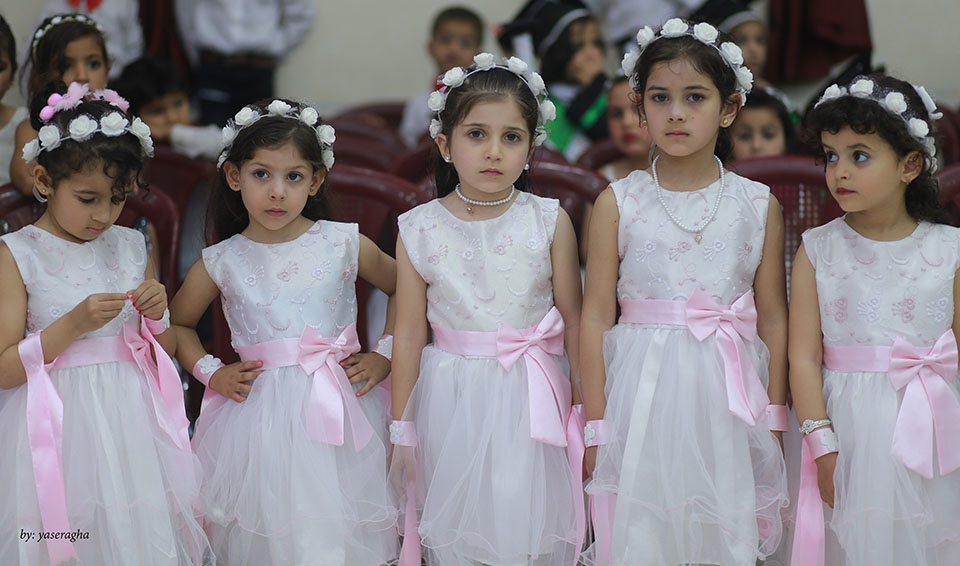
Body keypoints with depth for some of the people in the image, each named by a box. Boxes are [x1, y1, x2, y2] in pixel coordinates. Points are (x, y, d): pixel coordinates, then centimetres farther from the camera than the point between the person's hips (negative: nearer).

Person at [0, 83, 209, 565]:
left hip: (135, 425, 4)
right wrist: (74, 324, -20)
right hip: (61, 430, -4)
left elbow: (168, 351, 17)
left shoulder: (132, 248, 8)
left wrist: (157, 314, -4)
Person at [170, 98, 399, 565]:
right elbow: (177, 323, 17)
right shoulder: (222, 263, 2)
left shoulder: (344, 244, 0)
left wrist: (385, 355, 4)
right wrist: (210, 373, 4)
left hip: (339, 408, 0)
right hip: (261, 417, 0)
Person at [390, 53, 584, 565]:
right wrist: (402, 428, 6)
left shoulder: (549, 223, -3)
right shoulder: (419, 230, -2)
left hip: (529, 403, -1)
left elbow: (573, 320, 2)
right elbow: (409, 334, 3)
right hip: (450, 402, 1)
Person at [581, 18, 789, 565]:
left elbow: (774, 320, 7)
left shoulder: (759, 205, 4)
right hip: (641, 395, -1)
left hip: (727, 402, 1)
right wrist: (596, 426, -1)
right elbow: (596, 318, 0)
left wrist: (776, 420, 6)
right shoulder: (618, 203, 0)